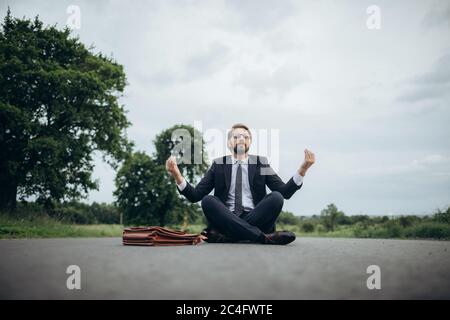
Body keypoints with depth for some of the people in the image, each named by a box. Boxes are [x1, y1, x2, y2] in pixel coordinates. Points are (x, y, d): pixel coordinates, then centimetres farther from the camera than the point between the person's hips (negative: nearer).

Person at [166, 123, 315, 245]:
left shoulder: (261, 163, 12)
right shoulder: (219, 165, 11)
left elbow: (285, 192, 3)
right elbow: (195, 195, 5)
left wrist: (303, 168, -11)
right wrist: (176, 174, -11)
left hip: (254, 219, 0)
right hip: (226, 220, 0)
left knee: (276, 197, -24)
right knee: (208, 200, -28)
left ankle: (225, 235, -27)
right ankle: (263, 236, -33)